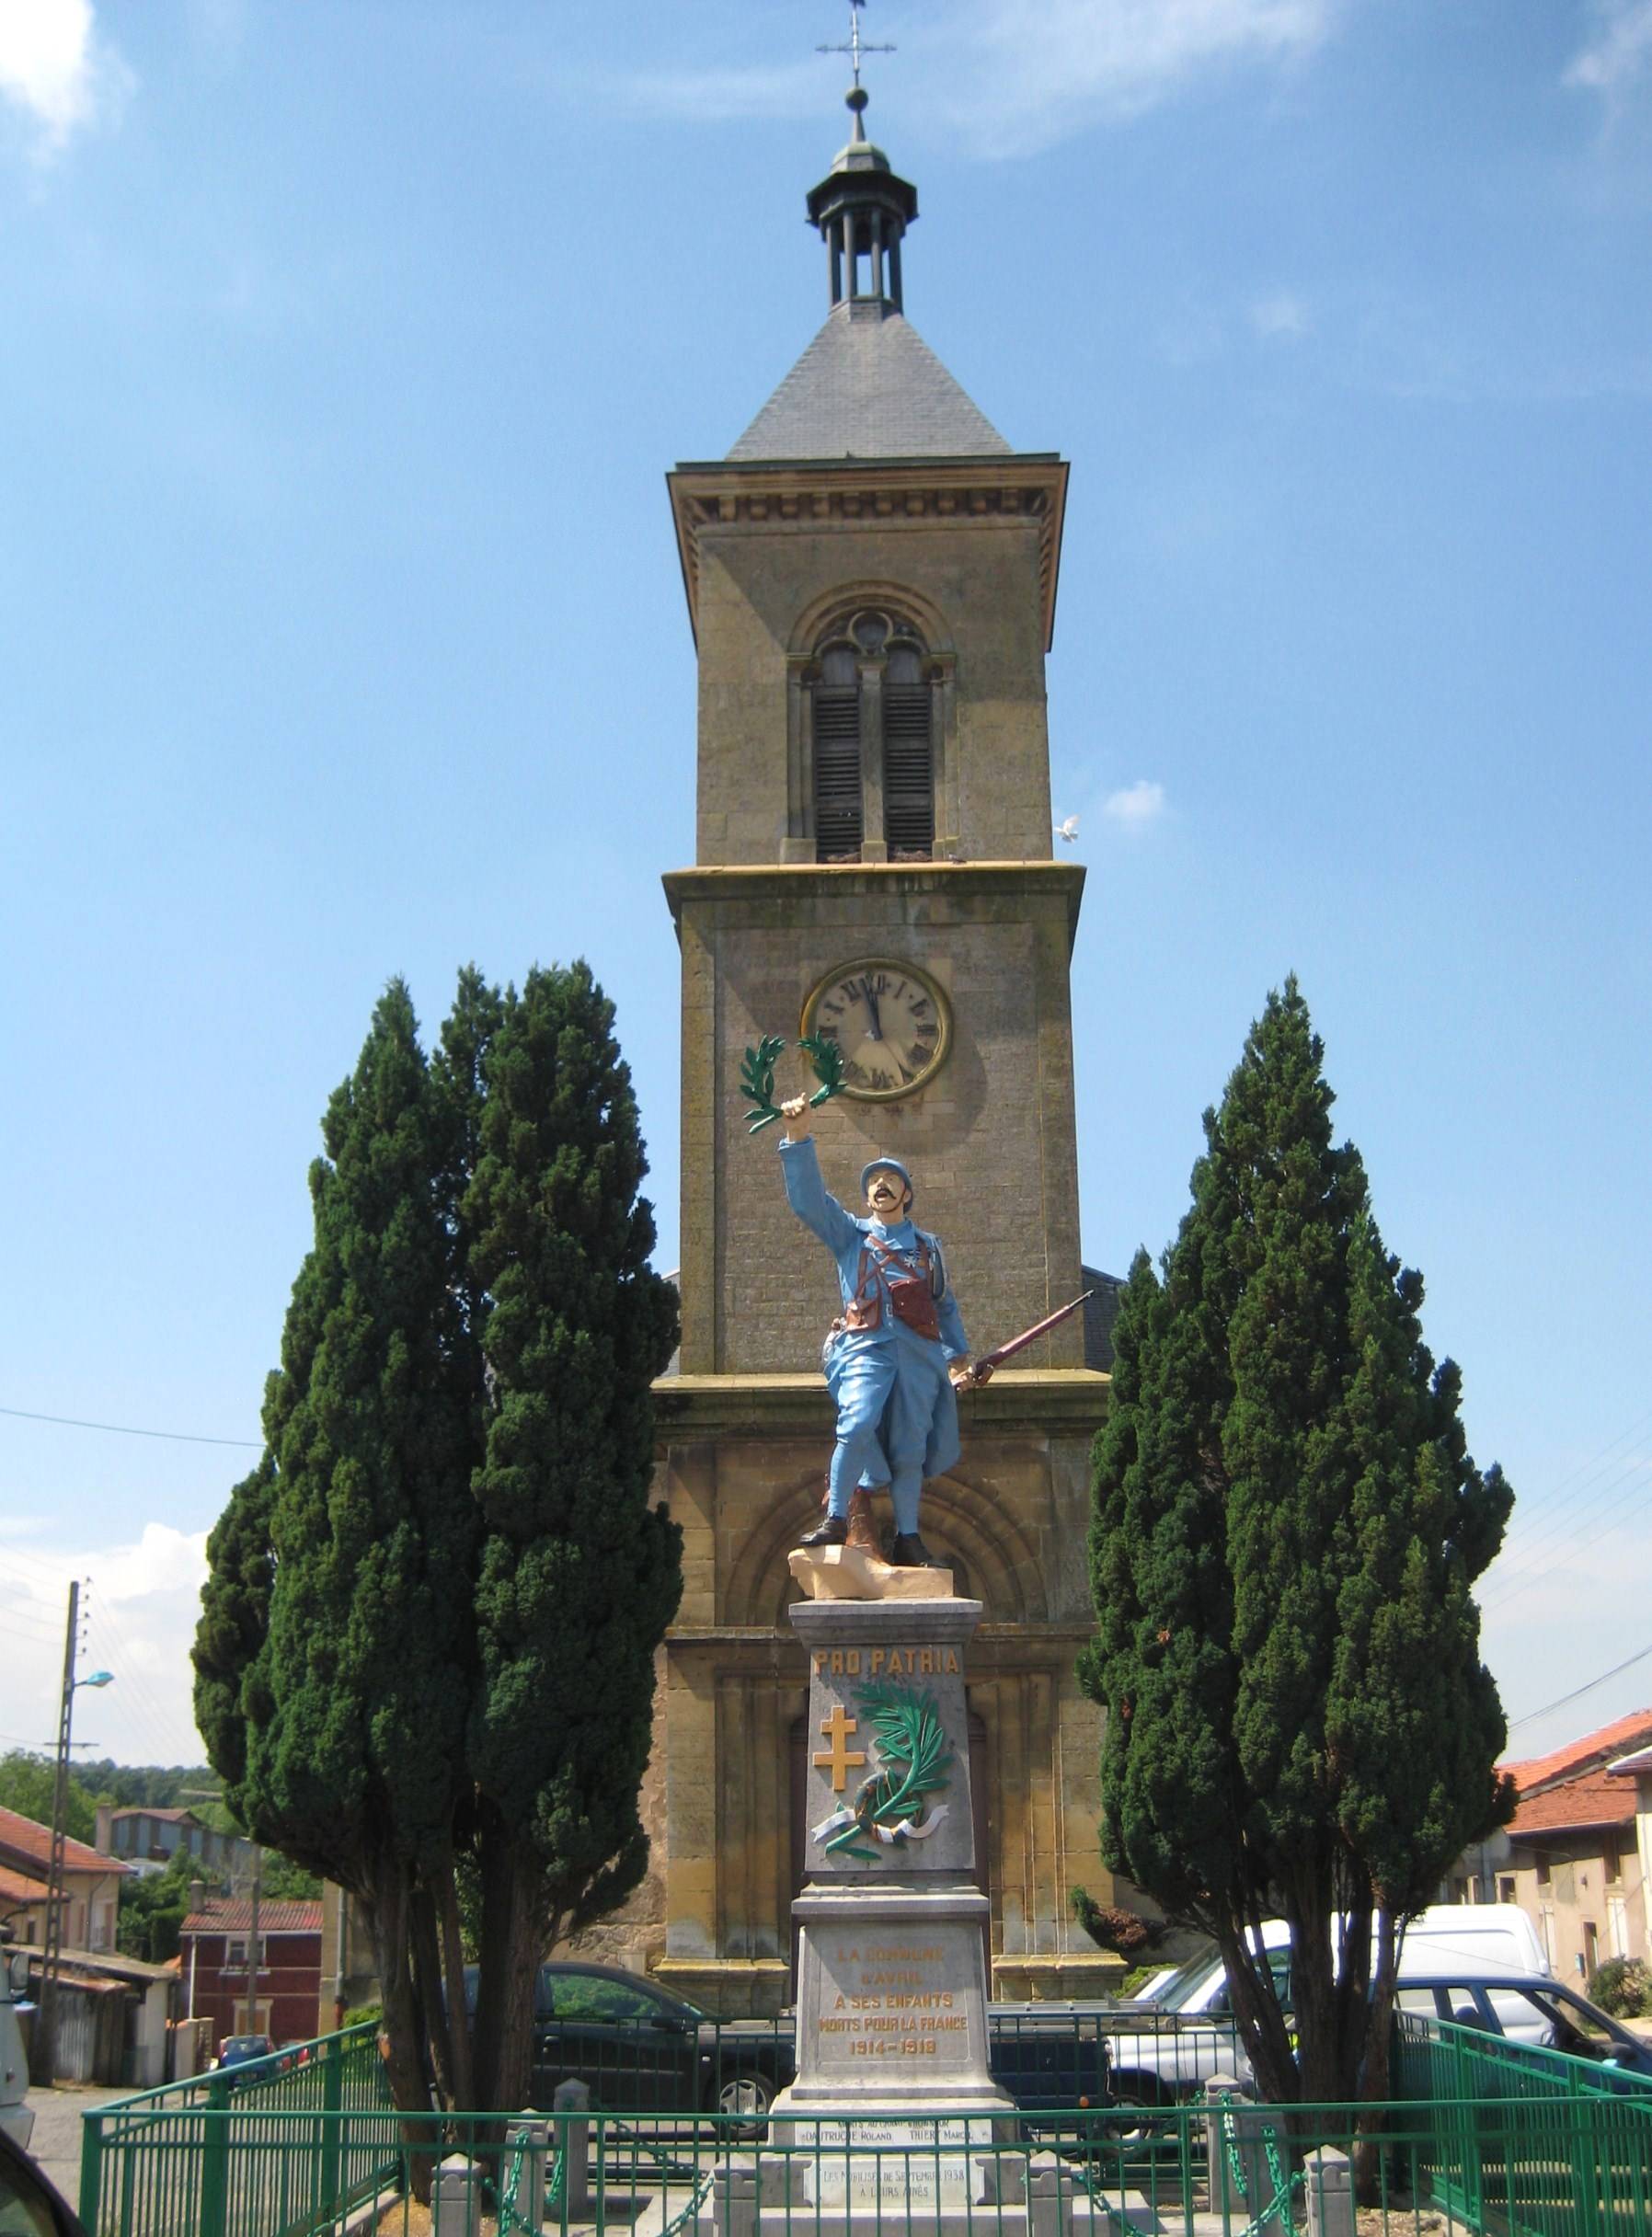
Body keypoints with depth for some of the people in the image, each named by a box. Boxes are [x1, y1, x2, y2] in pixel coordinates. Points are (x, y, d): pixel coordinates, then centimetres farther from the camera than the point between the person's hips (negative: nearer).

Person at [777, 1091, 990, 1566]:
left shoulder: (928, 1246, 24)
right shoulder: (849, 1234, 17)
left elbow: (945, 1305, 28)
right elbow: (809, 1198, 4)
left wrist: (958, 1358, 20)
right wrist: (799, 1138, -6)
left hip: (919, 1352, 3)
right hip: (865, 1345, -3)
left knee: (910, 1446, -1)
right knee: (858, 1425, -24)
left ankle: (907, 1538, 9)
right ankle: (836, 1521, -17)